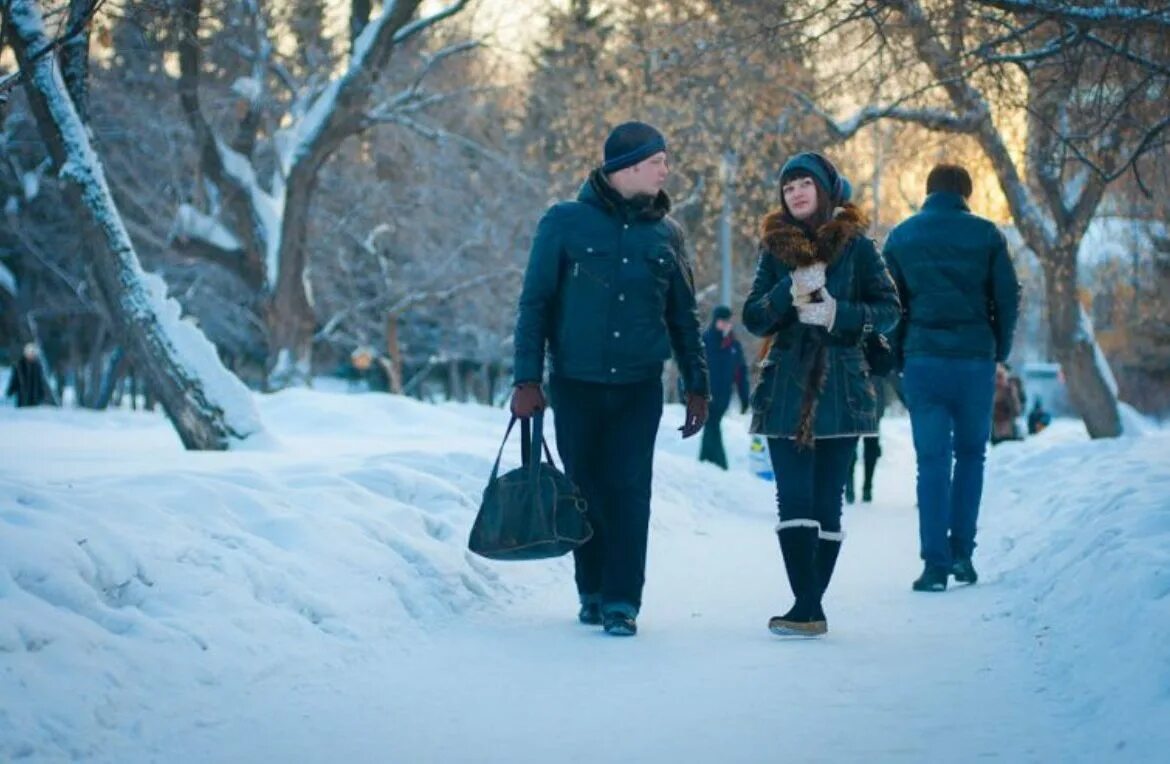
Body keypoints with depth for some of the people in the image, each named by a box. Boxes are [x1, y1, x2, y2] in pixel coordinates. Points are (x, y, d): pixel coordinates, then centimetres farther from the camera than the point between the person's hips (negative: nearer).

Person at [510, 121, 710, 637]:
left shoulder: (666, 234, 7)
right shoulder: (566, 223, -2)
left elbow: (683, 318, 14)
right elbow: (534, 303, -1)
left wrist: (697, 386, 10)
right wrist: (527, 379, -7)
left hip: (639, 387, 1)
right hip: (575, 385, -1)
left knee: (629, 491, -6)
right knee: (586, 489, 7)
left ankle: (622, 601, -4)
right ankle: (592, 593, 21)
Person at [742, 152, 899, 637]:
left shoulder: (856, 246, 3)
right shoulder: (775, 248, 10)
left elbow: (889, 310, 1)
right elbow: (754, 319, 4)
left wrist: (837, 314, -15)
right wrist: (789, 291, -14)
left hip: (841, 388, -1)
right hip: (787, 388, 2)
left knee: (826, 501, -1)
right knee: (794, 498, -10)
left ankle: (810, 606, 6)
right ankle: (808, 609, -13)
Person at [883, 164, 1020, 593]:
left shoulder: (901, 237, 5)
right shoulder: (986, 235, 2)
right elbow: (1008, 298, 0)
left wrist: (898, 356, 12)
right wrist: (1000, 350, 12)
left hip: (923, 360, 0)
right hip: (975, 359, 0)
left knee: (932, 460, 1)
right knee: (971, 454, 14)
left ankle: (935, 563, -4)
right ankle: (961, 551, 8)